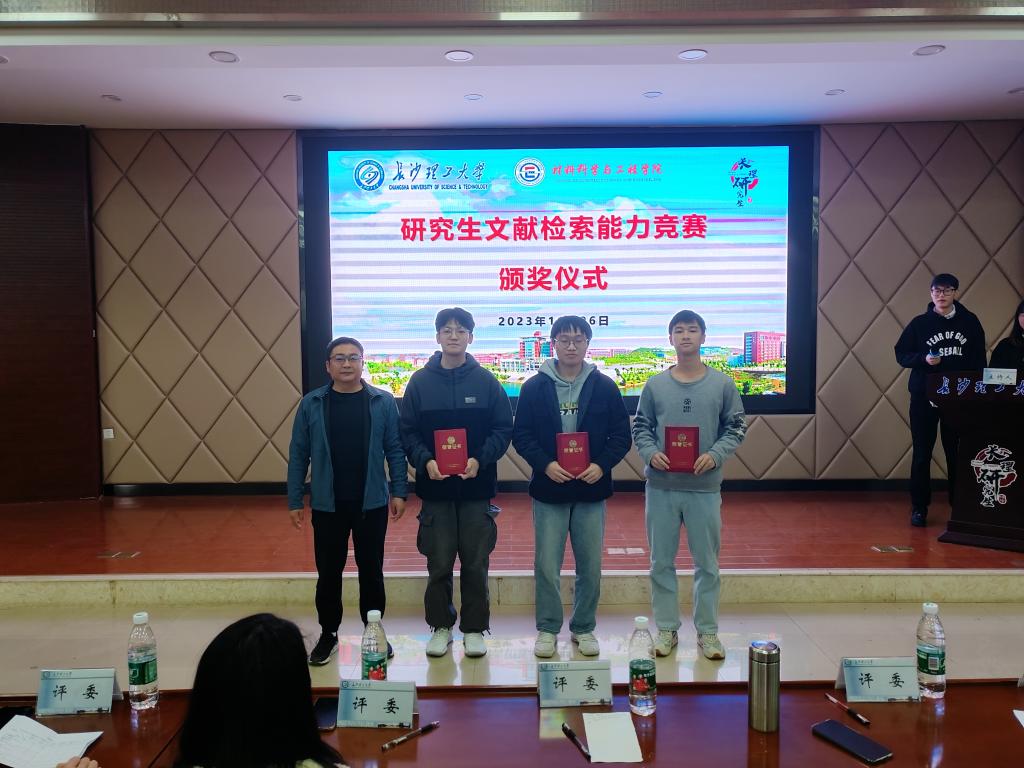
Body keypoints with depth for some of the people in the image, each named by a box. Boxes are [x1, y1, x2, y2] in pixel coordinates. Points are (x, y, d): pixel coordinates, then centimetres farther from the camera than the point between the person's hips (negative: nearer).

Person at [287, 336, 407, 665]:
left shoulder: (383, 402, -3)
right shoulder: (312, 404, -2)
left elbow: (395, 450, 0)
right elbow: (298, 454, 1)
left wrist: (399, 491, -5)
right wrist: (295, 500, 0)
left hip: (372, 504, 0)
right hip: (327, 506, 1)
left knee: (371, 571, 12)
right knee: (328, 573, 11)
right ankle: (328, 635, 29)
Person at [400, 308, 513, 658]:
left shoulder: (486, 381, 2)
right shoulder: (420, 381, 4)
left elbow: (503, 429, 0)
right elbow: (408, 432, 2)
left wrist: (480, 460, -15)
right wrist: (425, 461, -14)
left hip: (476, 487, 0)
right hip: (435, 487, 1)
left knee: (476, 564, 7)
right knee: (439, 564, 8)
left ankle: (474, 629, 21)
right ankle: (440, 627, 24)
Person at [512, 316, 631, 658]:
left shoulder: (604, 387, 3)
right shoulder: (534, 387, 1)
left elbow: (621, 436, 3)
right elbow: (521, 436, 0)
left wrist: (601, 465, -13)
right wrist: (545, 464, -16)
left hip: (591, 489, 1)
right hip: (549, 489, -1)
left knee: (590, 566, 10)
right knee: (546, 566, 4)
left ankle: (584, 628, 27)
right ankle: (547, 629, 21)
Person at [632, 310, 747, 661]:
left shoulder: (722, 384, 1)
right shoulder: (655, 385, 3)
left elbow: (736, 428, 3)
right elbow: (640, 428, 7)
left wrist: (715, 454, -13)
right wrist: (650, 453, -11)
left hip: (705, 487, -1)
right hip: (661, 487, 1)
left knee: (707, 563, 8)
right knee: (661, 562, 9)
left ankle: (707, 631, 23)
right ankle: (667, 629, 22)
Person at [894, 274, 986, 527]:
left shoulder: (970, 322, 6)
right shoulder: (919, 323, 2)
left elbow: (979, 360, 9)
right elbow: (901, 354, 3)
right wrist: (923, 359, -15)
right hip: (923, 397, -1)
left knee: (958, 453, 5)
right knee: (922, 453, 2)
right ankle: (919, 507, 10)